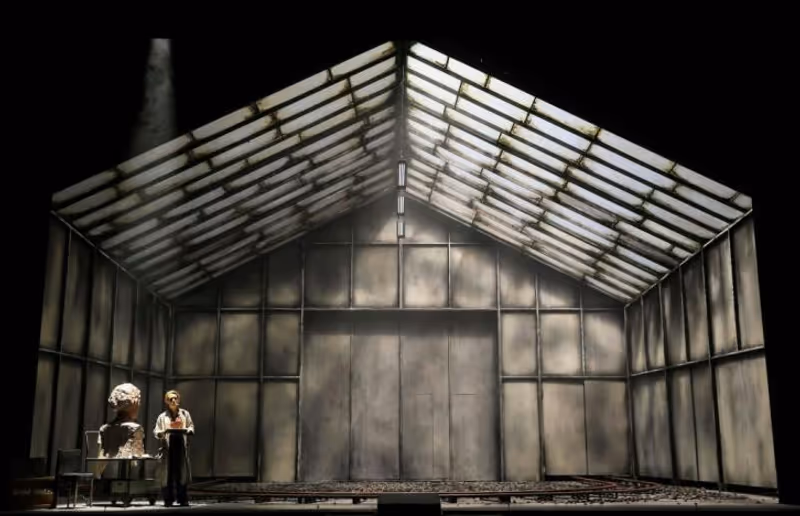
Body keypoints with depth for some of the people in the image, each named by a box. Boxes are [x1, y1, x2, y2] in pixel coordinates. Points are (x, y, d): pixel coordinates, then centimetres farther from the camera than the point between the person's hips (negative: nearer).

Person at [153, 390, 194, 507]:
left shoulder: (185, 413, 9)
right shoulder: (162, 416, 5)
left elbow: (191, 428, 10)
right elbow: (156, 432, 2)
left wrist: (187, 431, -12)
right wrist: (164, 432, -19)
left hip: (181, 446, 1)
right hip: (168, 447, -1)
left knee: (181, 472, 1)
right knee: (168, 473, -2)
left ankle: (183, 499, 6)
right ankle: (168, 500, 3)